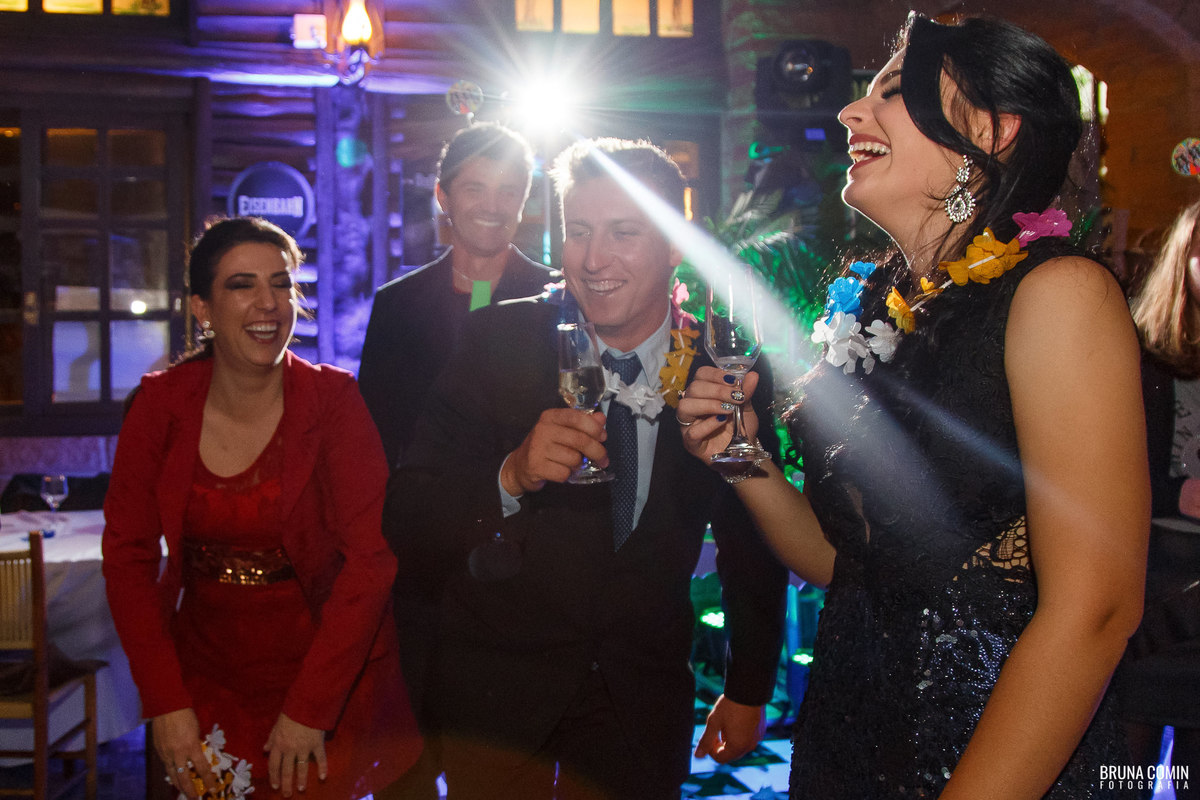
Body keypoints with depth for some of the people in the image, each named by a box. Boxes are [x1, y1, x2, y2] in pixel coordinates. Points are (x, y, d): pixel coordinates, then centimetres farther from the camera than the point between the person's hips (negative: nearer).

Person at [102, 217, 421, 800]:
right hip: (204, 673, 2)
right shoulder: (159, 403, -7)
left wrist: (310, 709, -19)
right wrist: (166, 702, -12)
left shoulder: (334, 399, -14)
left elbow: (371, 555, -17)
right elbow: (128, 554, -5)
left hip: (325, 665, -2)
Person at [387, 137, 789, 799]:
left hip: (645, 692, 1)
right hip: (497, 682, 0)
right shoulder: (497, 343, -12)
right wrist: (511, 477, -35)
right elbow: (405, 513, -16)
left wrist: (750, 689, 11)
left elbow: (751, 544, 5)